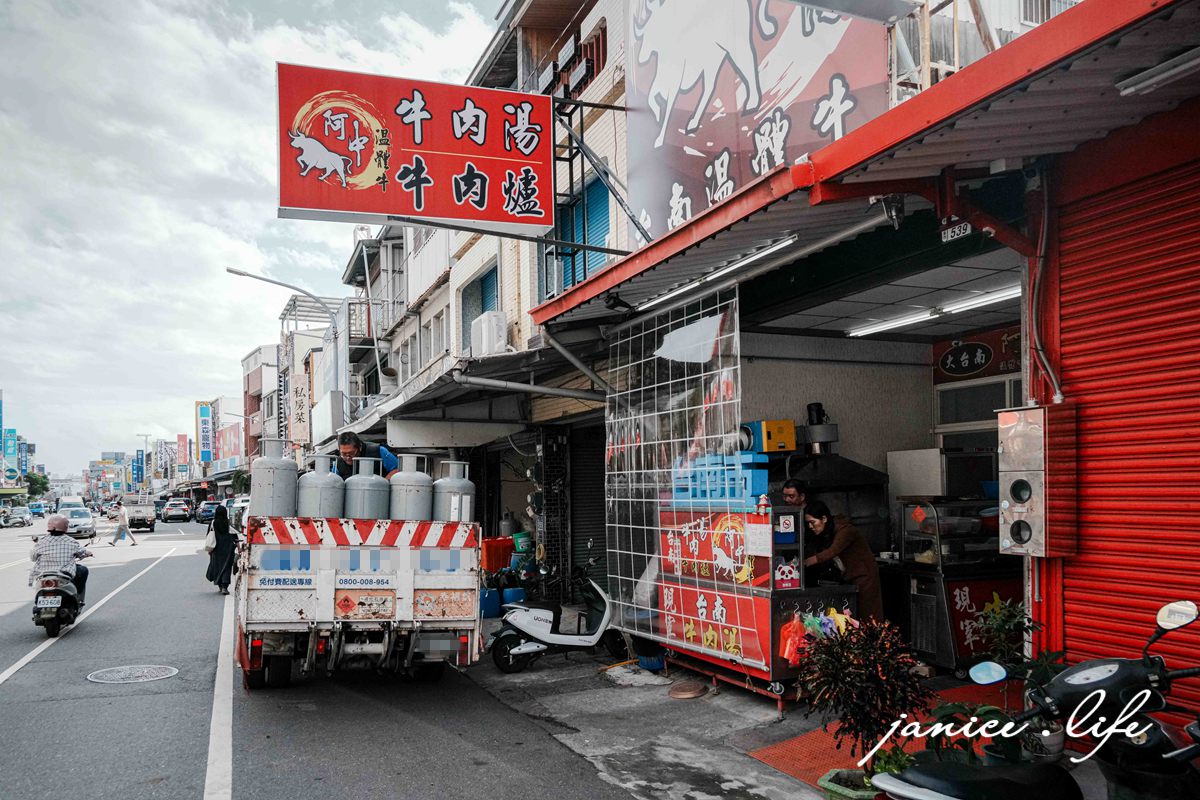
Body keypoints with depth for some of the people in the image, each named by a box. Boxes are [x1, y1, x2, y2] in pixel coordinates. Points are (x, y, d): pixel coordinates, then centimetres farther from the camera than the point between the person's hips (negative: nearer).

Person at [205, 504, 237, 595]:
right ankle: (224, 587, -13)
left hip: (216, 549, 2)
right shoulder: (229, 523, -8)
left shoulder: (213, 523, -4)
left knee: (217, 565, 16)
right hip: (227, 548, -2)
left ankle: (220, 586, 24)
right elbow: (234, 535, -6)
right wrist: (237, 544, 3)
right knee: (226, 566, -1)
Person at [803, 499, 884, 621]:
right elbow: (820, 554, -2)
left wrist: (804, 563, -43)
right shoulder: (828, 532, 5)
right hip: (849, 577, 8)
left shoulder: (845, 530, -22)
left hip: (864, 576, -8)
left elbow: (831, 553, -34)